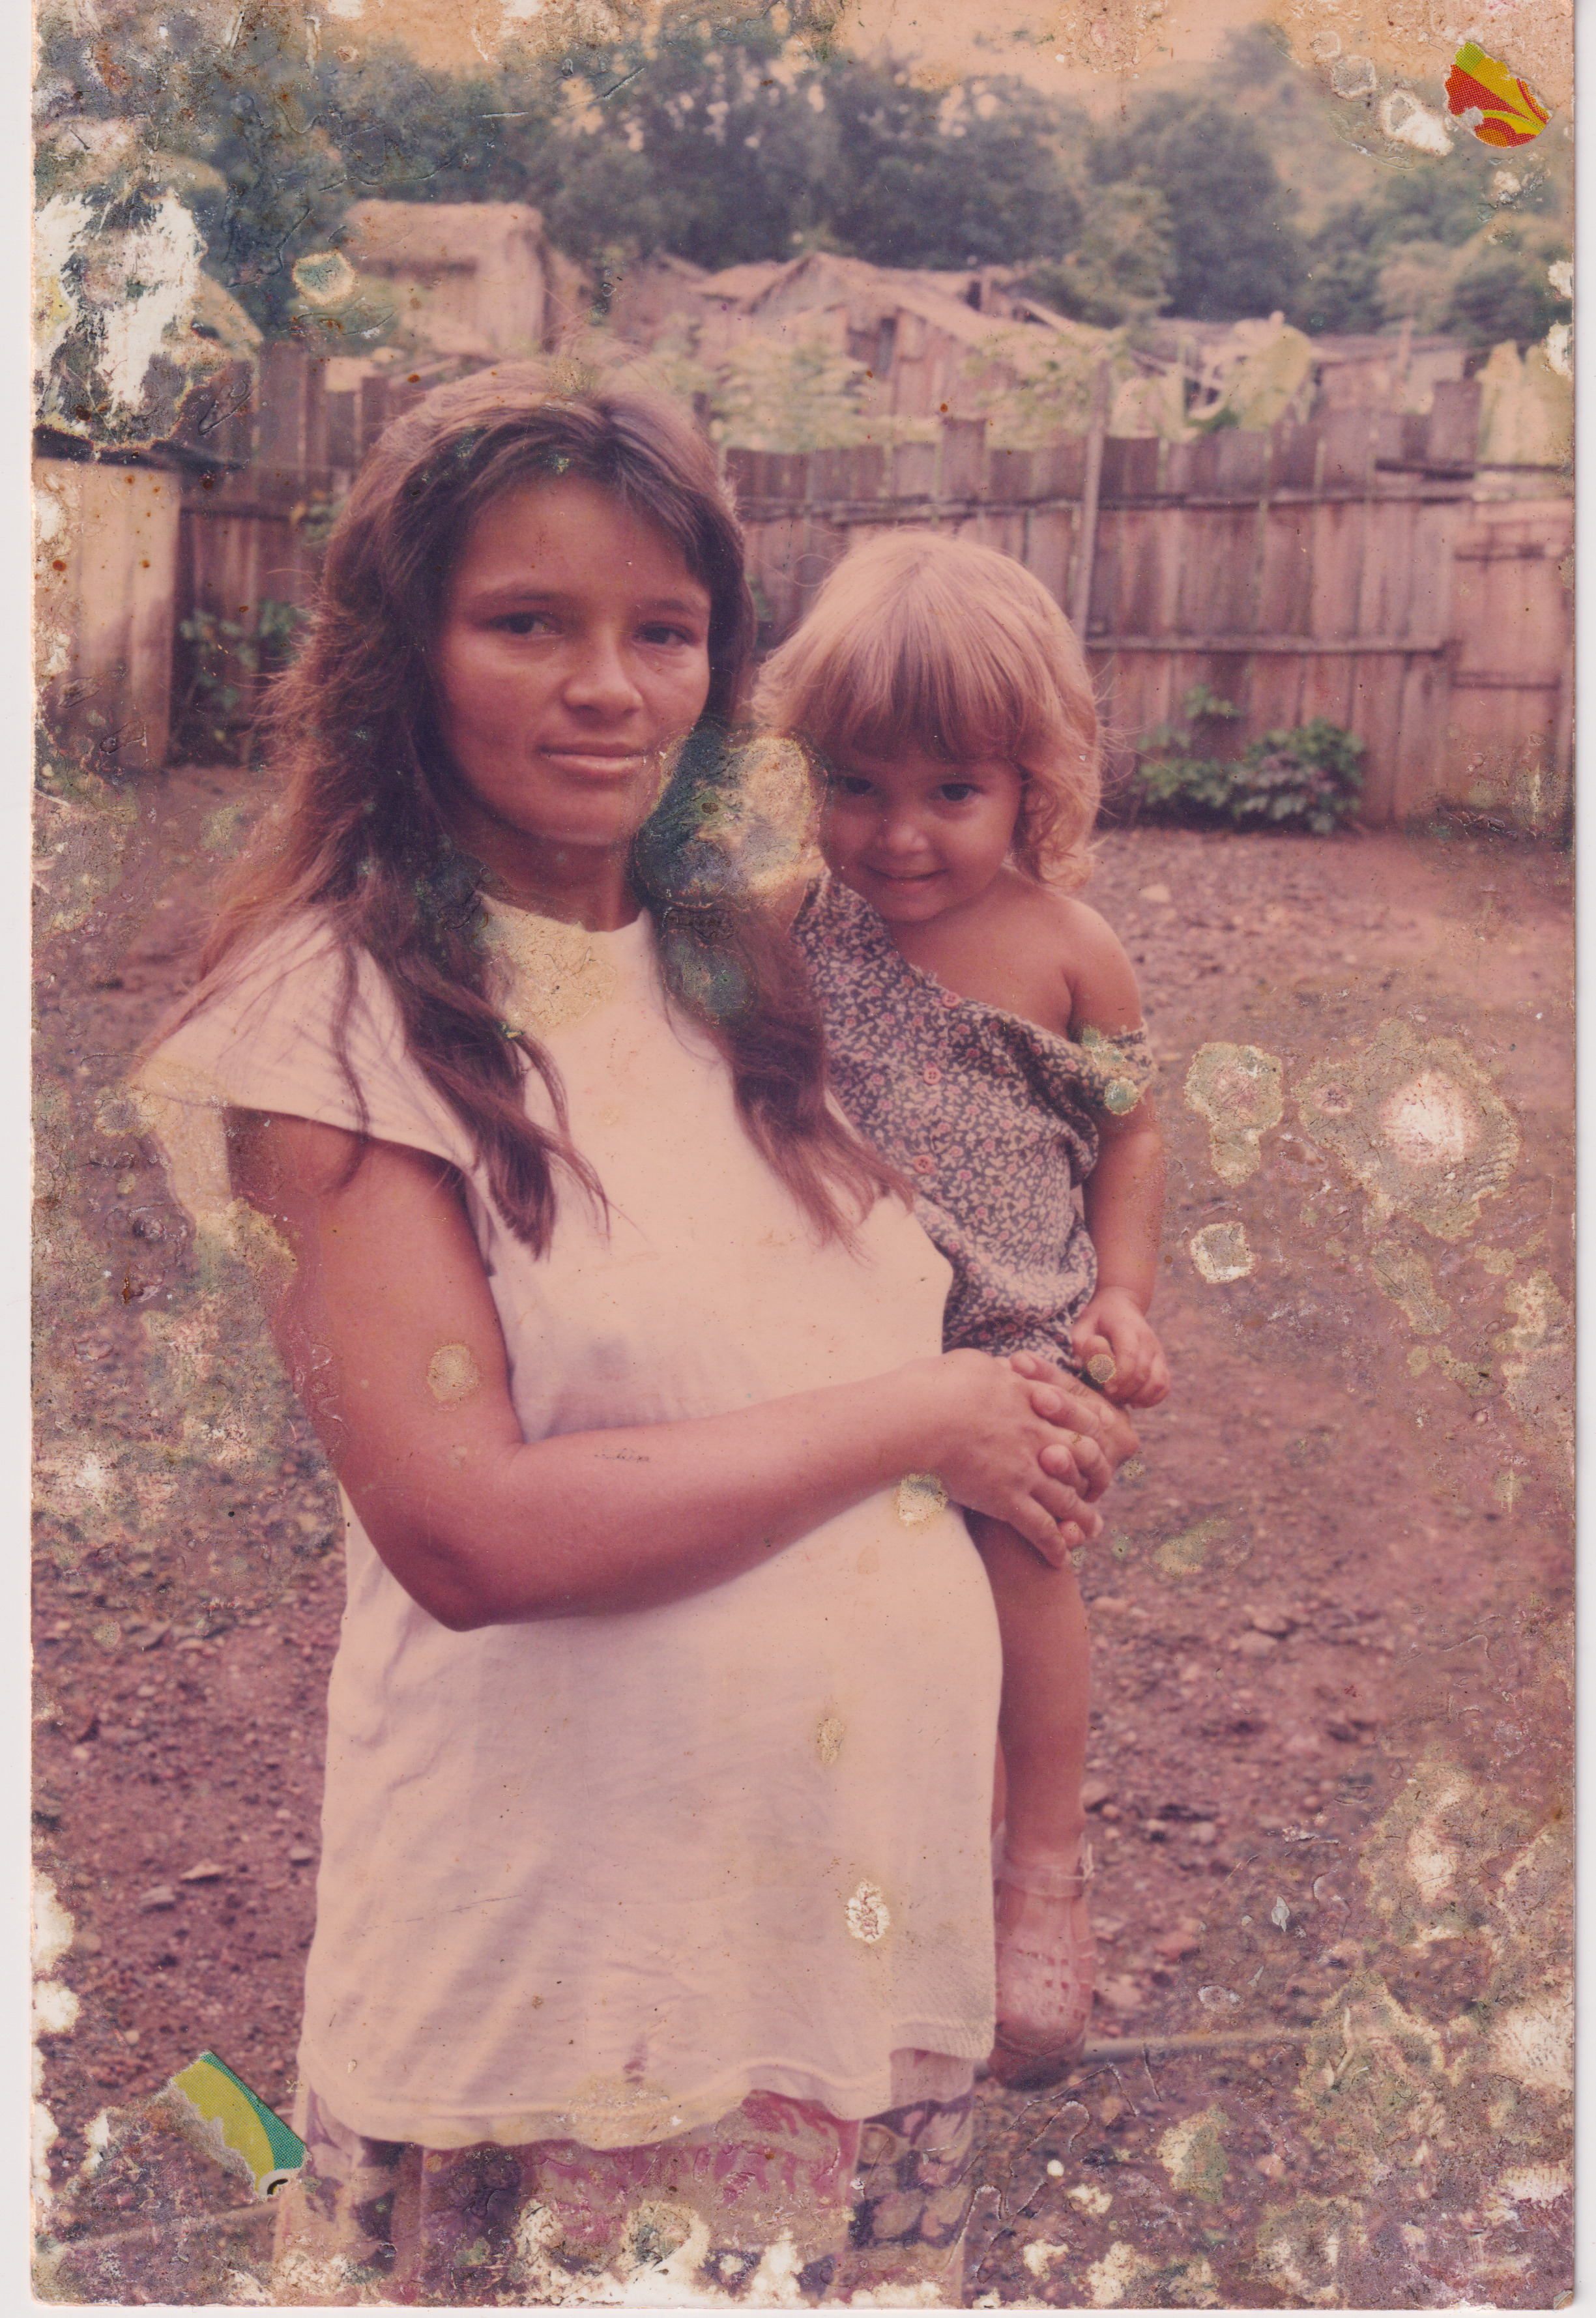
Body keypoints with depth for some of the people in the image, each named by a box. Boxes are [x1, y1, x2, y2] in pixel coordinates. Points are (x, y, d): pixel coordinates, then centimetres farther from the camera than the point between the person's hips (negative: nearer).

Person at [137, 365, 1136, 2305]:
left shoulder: (733, 959, 8)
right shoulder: (340, 1011, -12)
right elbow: (467, 1530, -21)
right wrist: (915, 1418, -13)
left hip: (884, 1903, 6)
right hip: (573, 1954, -6)